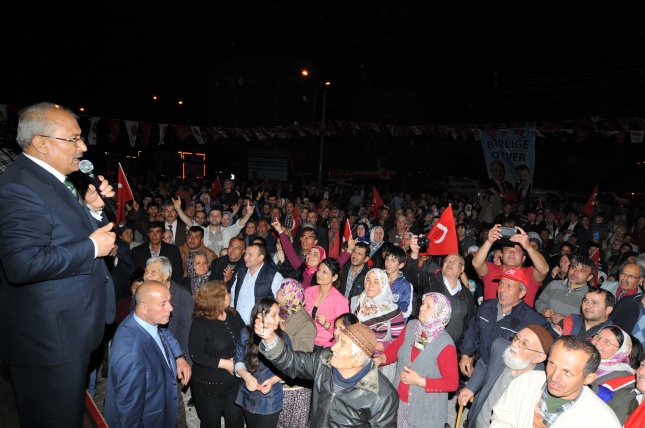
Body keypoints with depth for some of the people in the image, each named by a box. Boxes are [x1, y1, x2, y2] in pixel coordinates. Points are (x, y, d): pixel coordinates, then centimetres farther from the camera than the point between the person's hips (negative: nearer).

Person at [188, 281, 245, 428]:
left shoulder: (234, 315, 0)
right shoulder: (200, 323, -17)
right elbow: (196, 355, -20)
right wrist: (225, 363, -22)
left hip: (234, 381, 5)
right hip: (209, 384, -4)